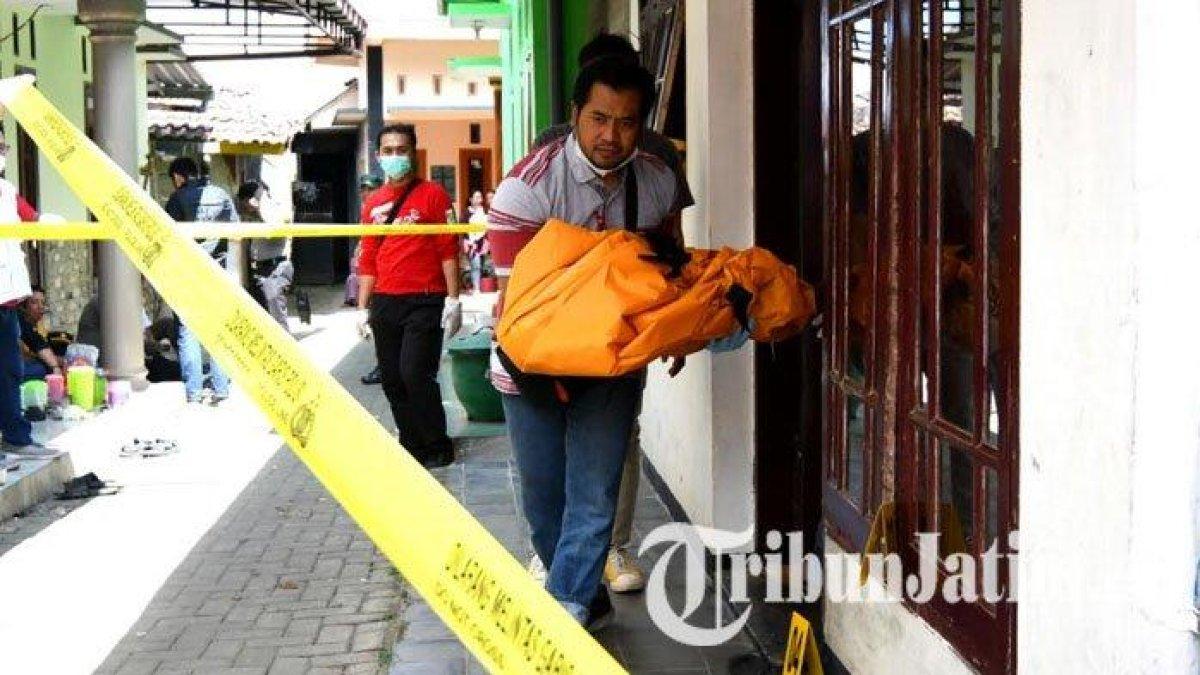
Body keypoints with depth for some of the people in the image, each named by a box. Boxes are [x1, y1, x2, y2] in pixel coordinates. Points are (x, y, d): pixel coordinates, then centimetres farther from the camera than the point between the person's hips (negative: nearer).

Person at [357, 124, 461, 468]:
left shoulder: (433, 195, -1)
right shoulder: (373, 203, 14)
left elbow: (449, 250, -4)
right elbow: (368, 259, 18)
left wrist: (453, 300, -10)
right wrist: (363, 308, 13)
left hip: (425, 302, -5)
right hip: (384, 304, 6)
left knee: (415, 374, -12)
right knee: (392, 380, 6)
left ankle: (437, 447, 3)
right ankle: (411, 444, 18)